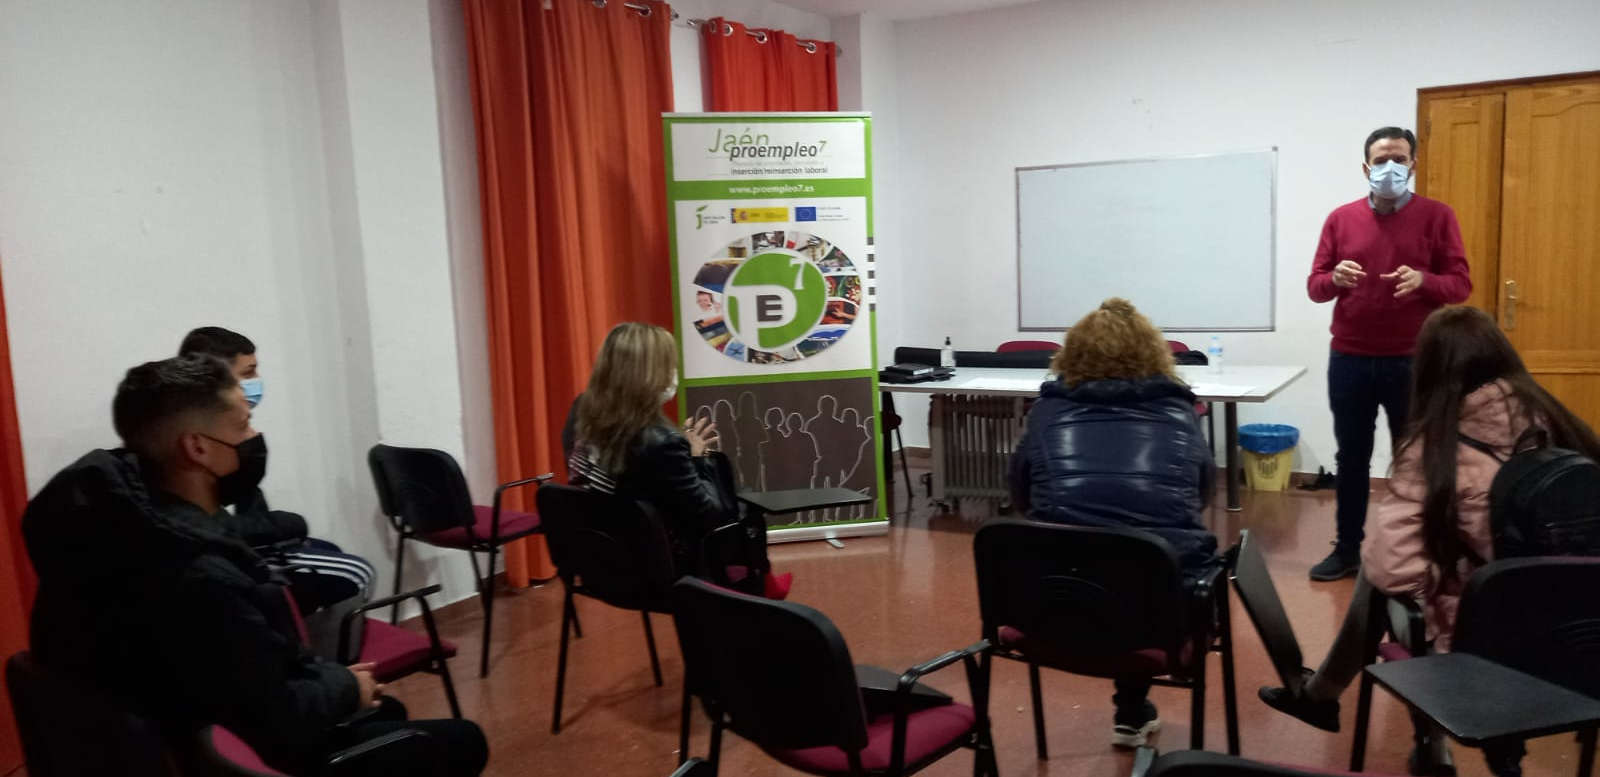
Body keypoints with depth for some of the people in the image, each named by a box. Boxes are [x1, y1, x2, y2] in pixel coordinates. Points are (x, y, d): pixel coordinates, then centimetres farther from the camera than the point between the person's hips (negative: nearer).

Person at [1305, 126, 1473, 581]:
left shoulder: (1436, 216, 1)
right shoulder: (1340, 219, 6)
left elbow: (1461, 284, -1)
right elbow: (1314, 286, 5)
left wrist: (1423, 280, -22)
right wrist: (1335, 278, -18)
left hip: (1413, 362, -1)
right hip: (1349, 361, 2)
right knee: (1351, 459, 8)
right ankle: (1346, 550, 18)